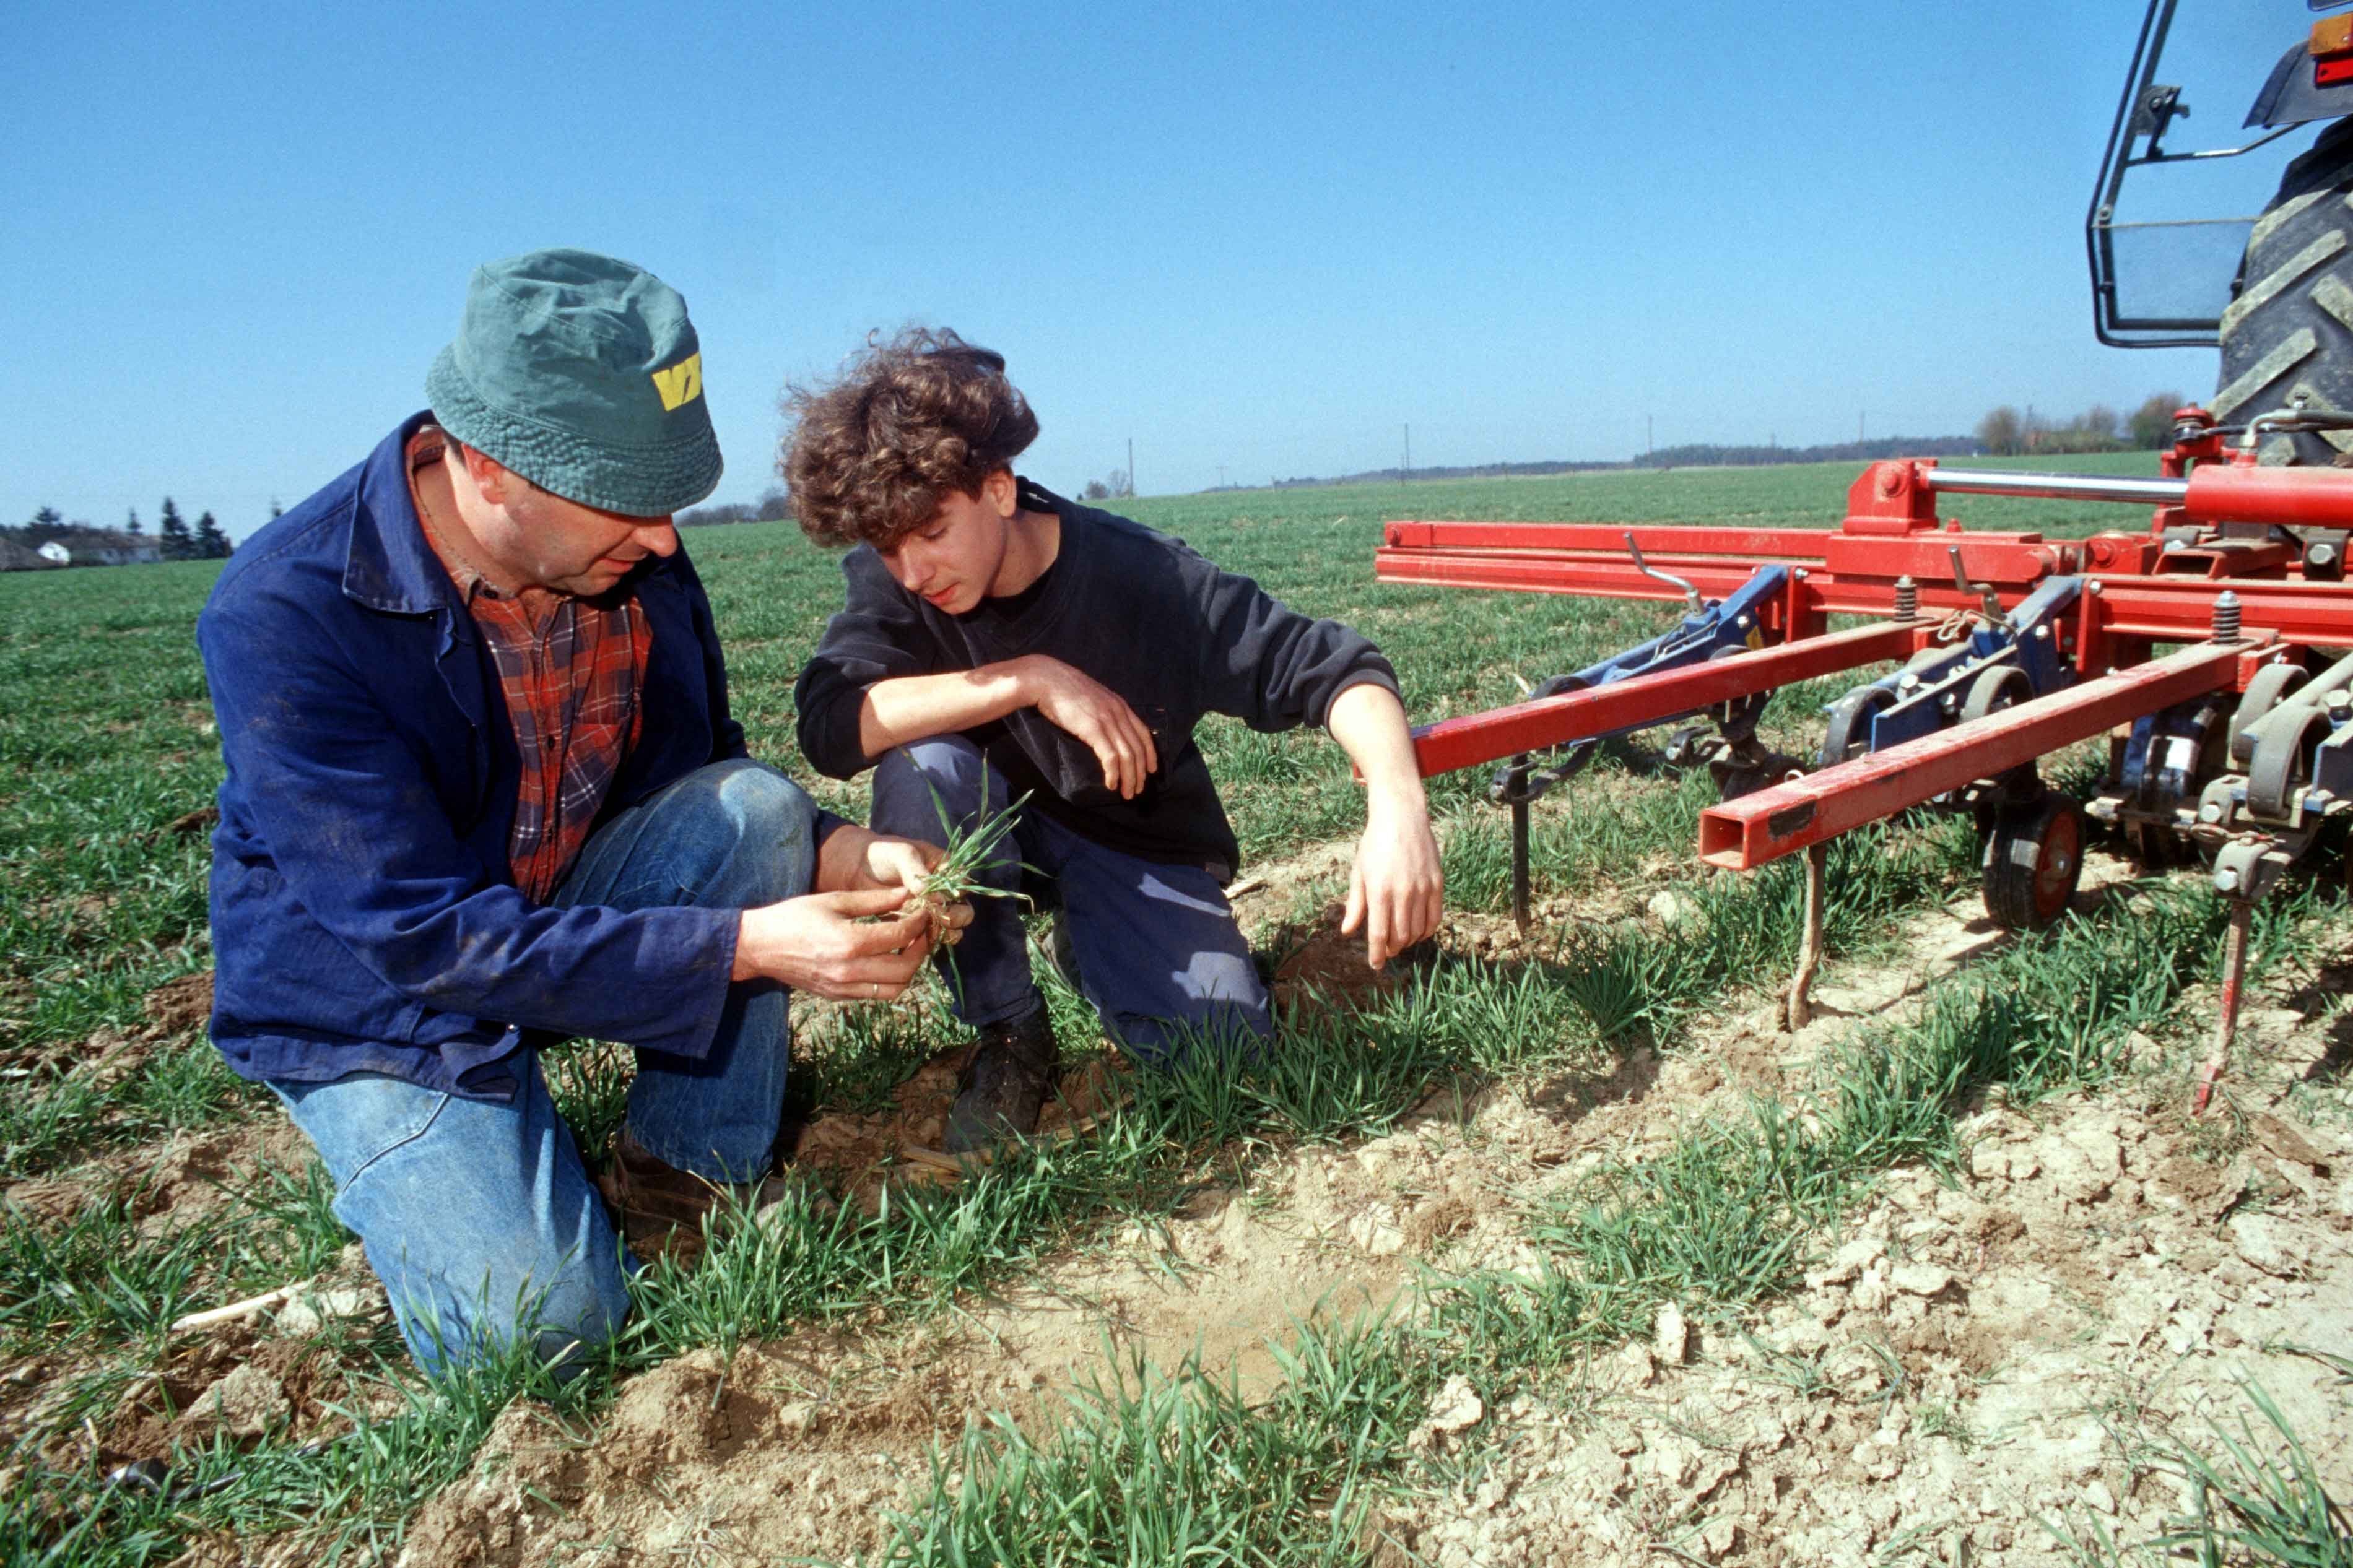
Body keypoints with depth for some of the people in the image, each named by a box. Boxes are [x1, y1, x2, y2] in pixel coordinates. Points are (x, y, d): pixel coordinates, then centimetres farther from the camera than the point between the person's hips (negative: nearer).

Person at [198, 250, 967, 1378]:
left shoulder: (633, 558, -12)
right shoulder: (283, 616, -28)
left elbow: (709, 793, 0)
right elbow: (422, 934, -31)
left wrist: (836, 857, -22)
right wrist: (745, 948, -36)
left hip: (573, 905, 5)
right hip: (378, 995, -4)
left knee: (758, 809, -22)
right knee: (538, 1320, -20)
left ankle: (690, 1178, -7)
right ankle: (399, 1157, 13)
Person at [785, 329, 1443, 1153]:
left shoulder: (1144, 578, -26)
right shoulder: (887, 581, -19)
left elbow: (1335, 668, -27)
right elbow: (828, 727, -35)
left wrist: (1399, 809, -46)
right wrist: (1031, 680, -37)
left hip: (1135, 841, 0)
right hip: (991, 828, 1)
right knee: (923, 763, -33)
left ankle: (1087, 943, 15)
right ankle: (1007, 1036, -11)